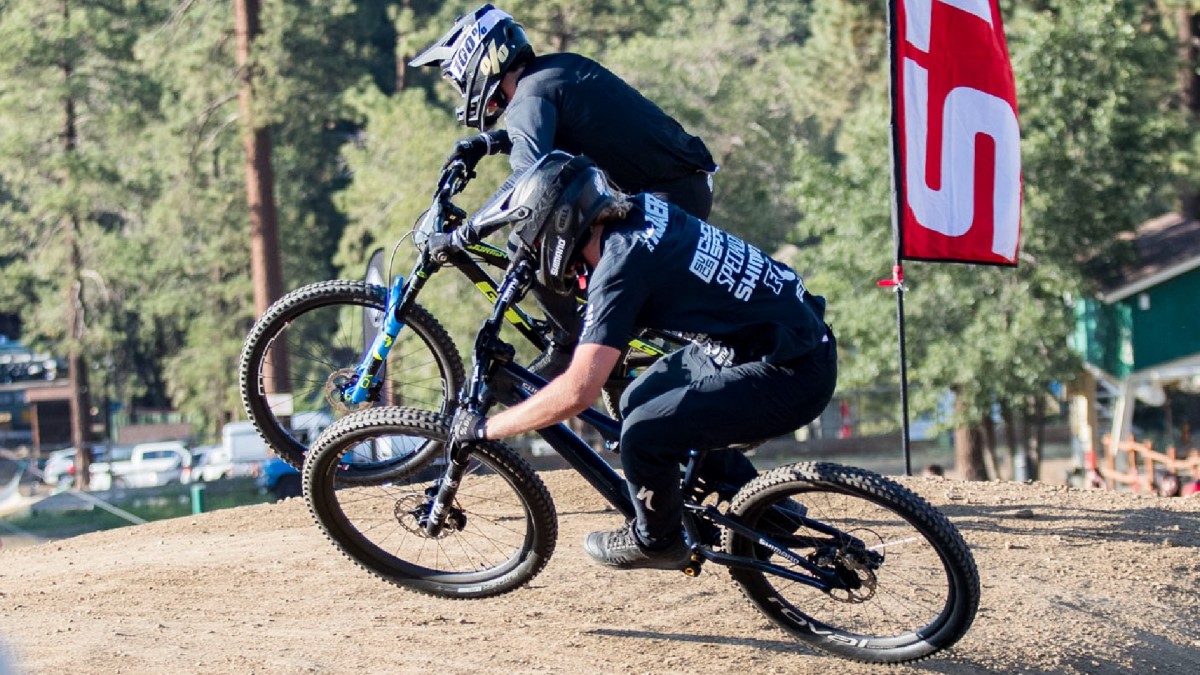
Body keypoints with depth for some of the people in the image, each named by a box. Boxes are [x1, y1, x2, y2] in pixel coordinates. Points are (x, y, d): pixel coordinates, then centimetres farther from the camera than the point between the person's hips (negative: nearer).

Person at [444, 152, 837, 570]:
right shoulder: (638, 211, 2)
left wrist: (483, 428, -15)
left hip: (792, 374, -10)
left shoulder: (622, 263, -22)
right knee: (638, 402, 16)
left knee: (644, 433, -19)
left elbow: (577, 392, -26)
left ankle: (656, 542, 10)